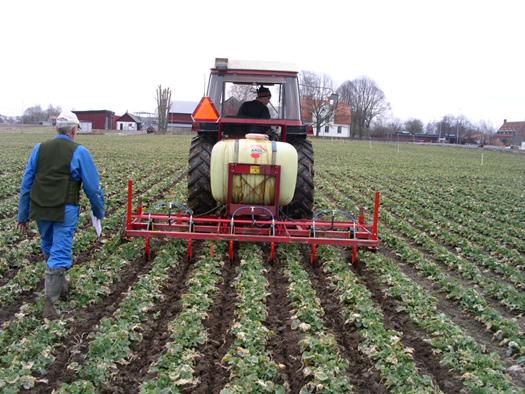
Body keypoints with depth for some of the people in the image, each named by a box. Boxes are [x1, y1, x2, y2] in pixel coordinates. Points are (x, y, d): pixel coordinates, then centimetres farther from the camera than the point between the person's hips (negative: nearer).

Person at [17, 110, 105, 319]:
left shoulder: (39, 148, 7)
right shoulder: (79, 152, -5)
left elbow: (26, 184, 8)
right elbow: (93, 187, -3)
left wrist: (23, 215, 14)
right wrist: (99, 212, 11)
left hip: (40, 210, 5)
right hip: (65, 212, -4)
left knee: (50, 250, 23)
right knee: (60, 254, -1)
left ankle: (60, 285, 40)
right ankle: (50, 302, -6)